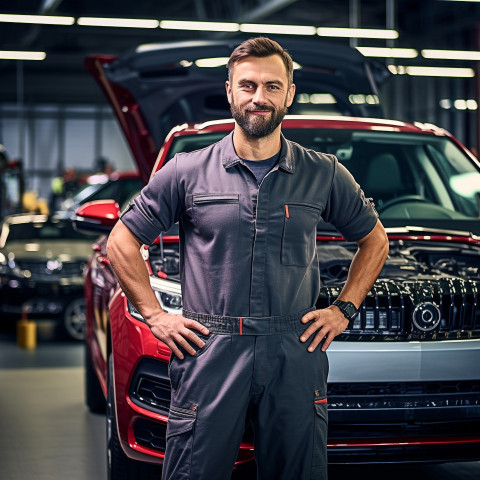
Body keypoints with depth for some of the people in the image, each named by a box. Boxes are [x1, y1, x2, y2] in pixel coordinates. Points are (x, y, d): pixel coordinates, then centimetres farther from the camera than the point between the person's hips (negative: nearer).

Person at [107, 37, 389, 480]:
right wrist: (155, 316, 1)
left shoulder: (324, 175, 7)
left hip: (295, 357, 1)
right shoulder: (187, 172, 3)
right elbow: (122, 242, 9)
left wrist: (344, 310, 10)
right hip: (209, 355, -1)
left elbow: (374, 239, 20)